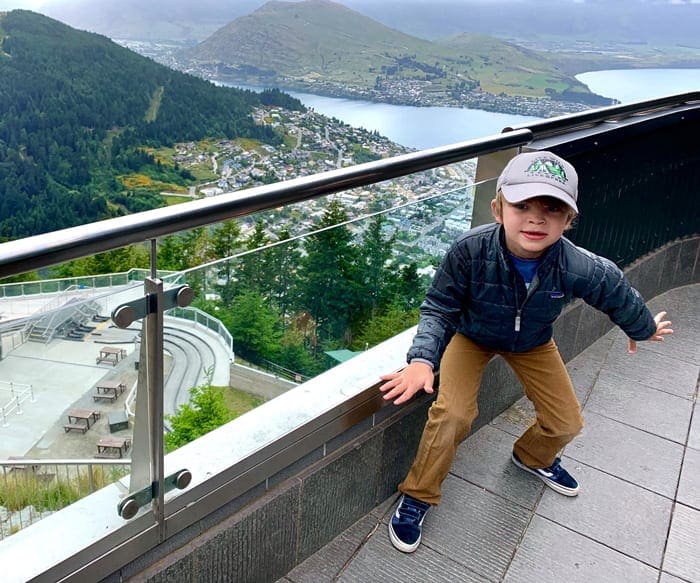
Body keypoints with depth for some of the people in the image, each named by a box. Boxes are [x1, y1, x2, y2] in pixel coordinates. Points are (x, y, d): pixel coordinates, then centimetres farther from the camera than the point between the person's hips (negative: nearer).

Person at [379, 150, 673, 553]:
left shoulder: (580, 268, -34)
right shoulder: (470, 251, -39)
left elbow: (618, 293, -10)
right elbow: (438, 309, -26)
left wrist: (643, 329, 10)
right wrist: (423, 360, -43)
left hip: (533, 343, 3)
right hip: (472, 335, -3)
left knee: (567, 423, 9)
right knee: (453, 415, -22)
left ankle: (534, 457, 47)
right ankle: (417, 497, 4)